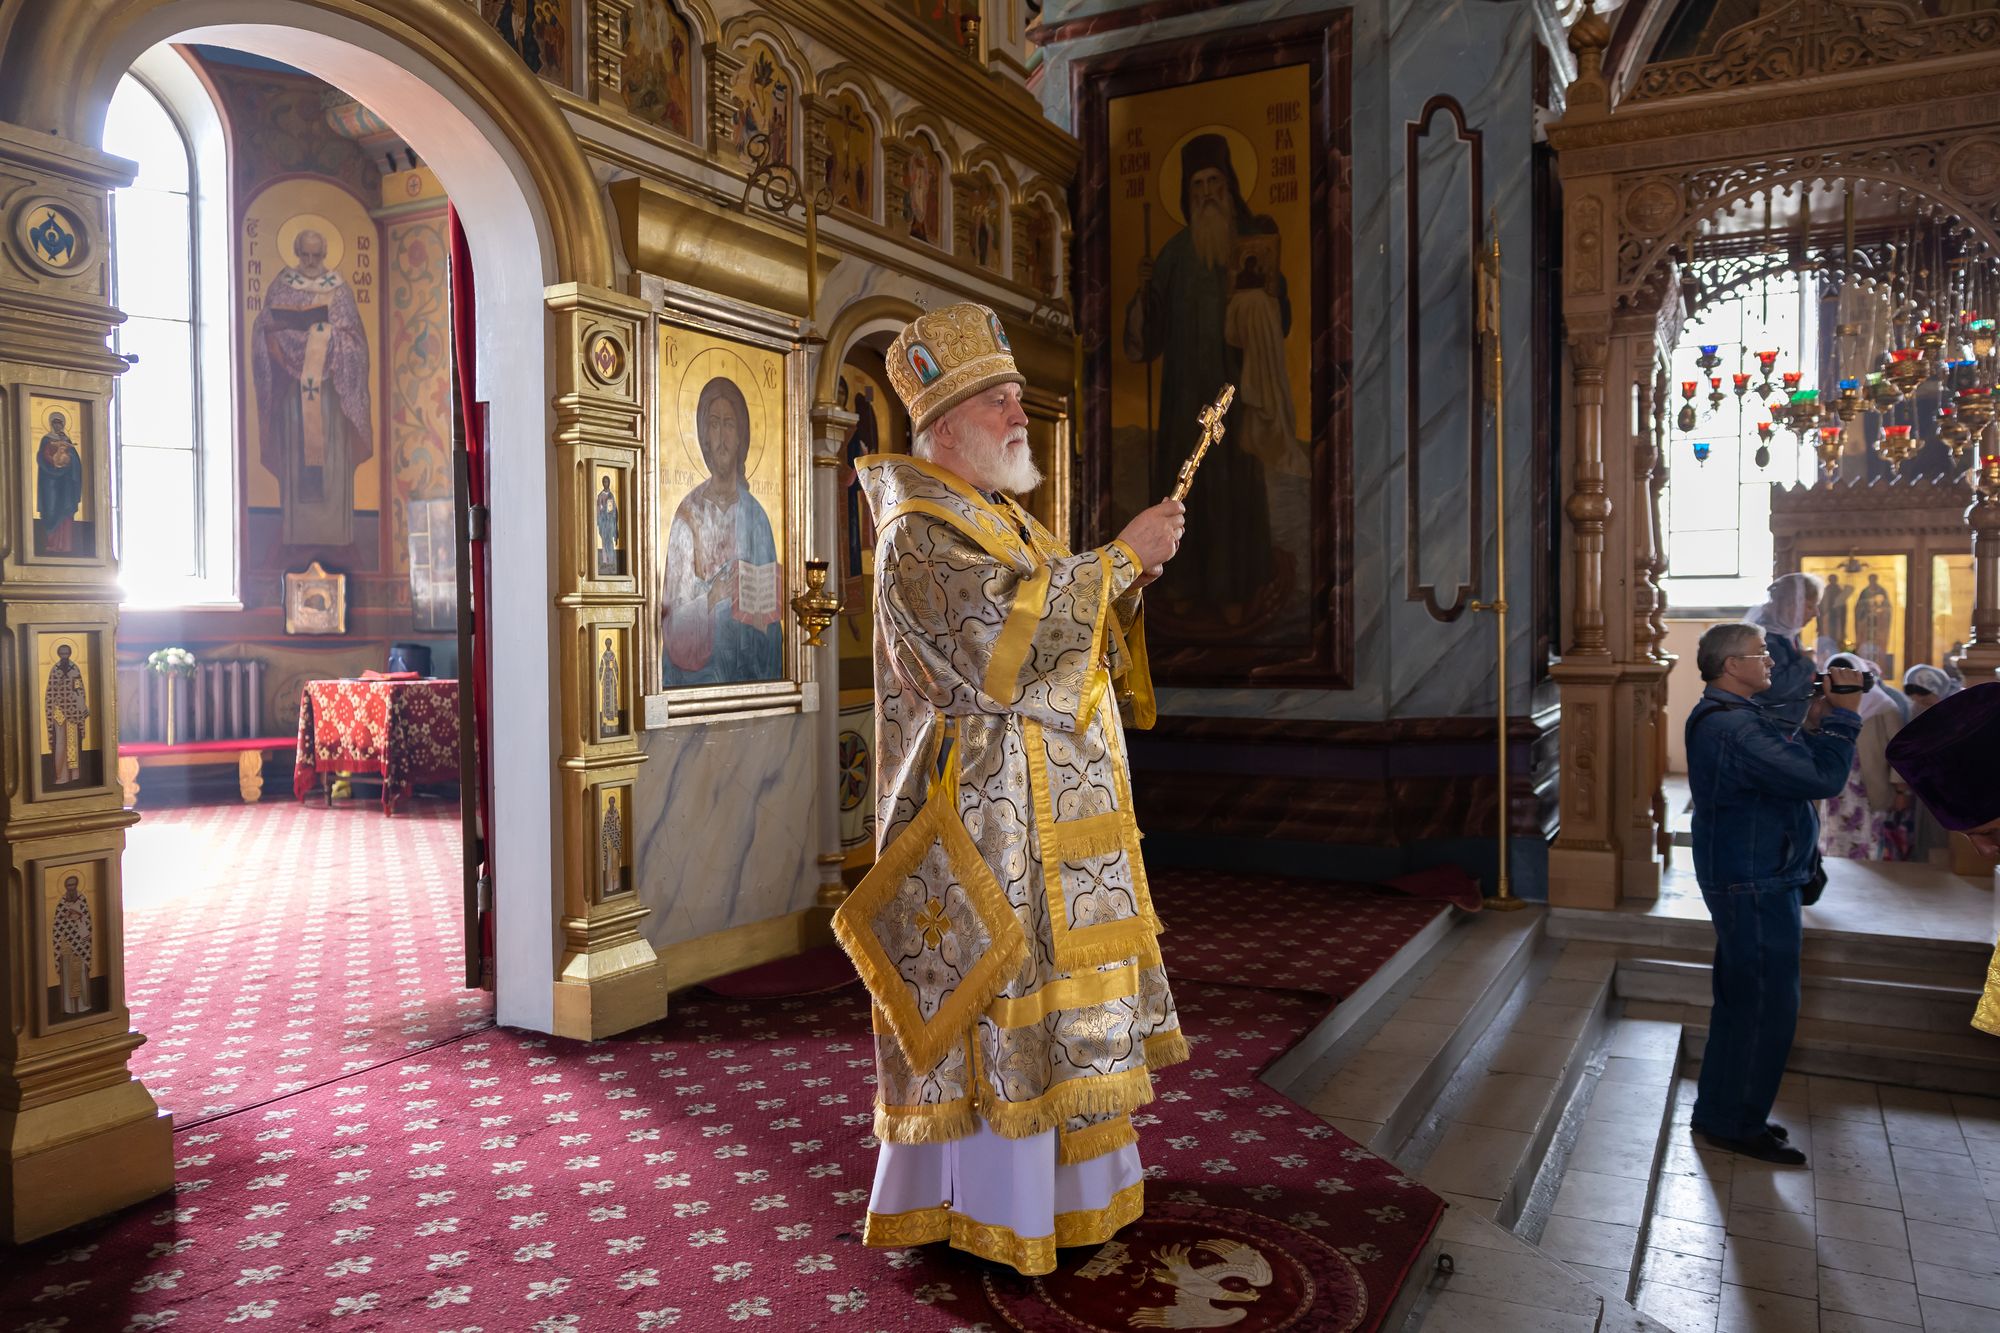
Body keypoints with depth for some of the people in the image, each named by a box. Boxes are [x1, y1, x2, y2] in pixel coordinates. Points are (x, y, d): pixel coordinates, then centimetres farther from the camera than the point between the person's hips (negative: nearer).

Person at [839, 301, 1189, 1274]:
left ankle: (1052, 1179, 30)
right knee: (989, 1005, -1)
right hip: (981, 820, -9)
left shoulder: (1004, 521, 17)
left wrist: (1121, 582, 1)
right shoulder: (918, 533, -12)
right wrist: (1119, 558, -19)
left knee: (1041, 996, 16)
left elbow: (1064, 645, 19)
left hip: (1045, 815, 9)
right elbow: (1004, 636, -26)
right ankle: (982, 1203, 14)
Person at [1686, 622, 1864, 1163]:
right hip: (1755, 885, -11)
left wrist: (1814, 724, 0)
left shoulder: (1730, 715, 12)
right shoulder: (1732, 726, -24)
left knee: (1742, 1000, 19)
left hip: (1750, 879, 11)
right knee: (1767, 1005, -1)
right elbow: (1821, 778, -27)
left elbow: (1787, 763, 13)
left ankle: (1721, 1112, 30)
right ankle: (1736, 1124, 11)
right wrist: (1843, 716, -17)